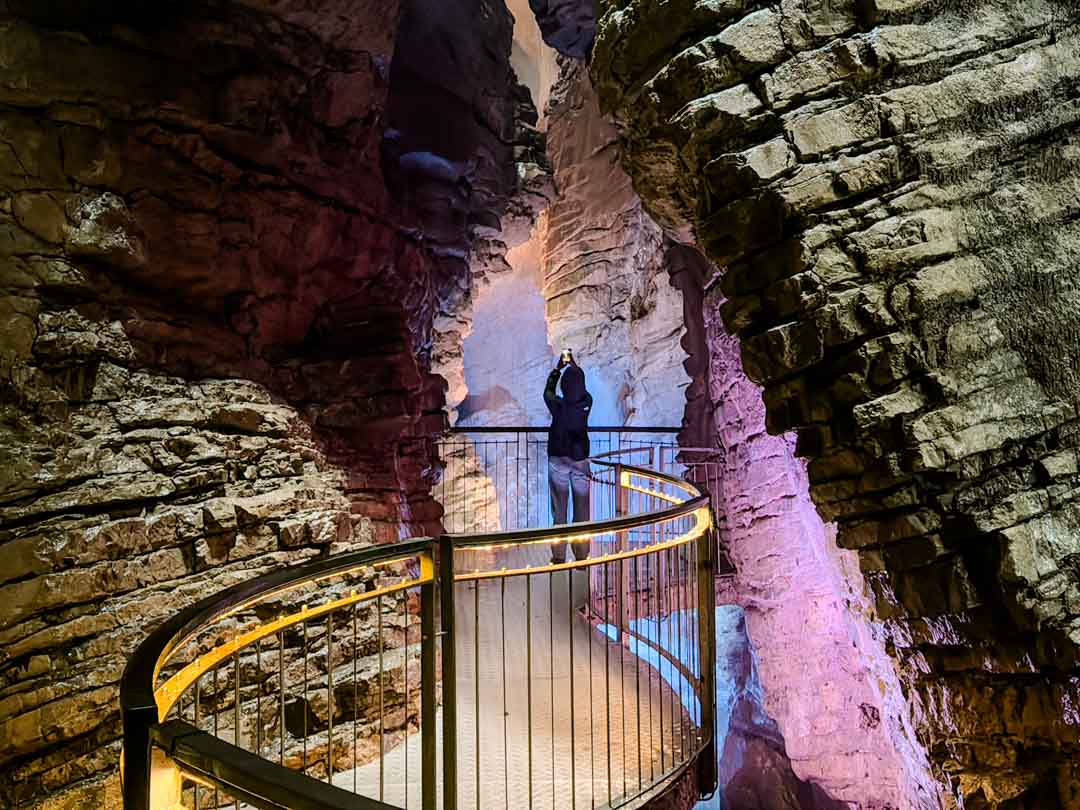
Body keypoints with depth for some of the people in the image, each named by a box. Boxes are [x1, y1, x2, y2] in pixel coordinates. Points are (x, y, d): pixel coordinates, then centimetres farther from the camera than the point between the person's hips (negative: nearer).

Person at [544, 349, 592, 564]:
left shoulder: (558, 405, -12)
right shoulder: (586, 402, -9)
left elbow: (548, 391, 11)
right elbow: (581, 385, 13)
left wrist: (559, 367, 19)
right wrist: (573, 364, 26)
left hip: (558, 459, -1)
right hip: (580, 459, 1)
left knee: (559, 509, 6)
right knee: (582, 509, 8)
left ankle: (559, 555, 8)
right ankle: (582, 554, 12)